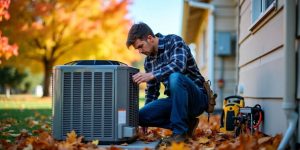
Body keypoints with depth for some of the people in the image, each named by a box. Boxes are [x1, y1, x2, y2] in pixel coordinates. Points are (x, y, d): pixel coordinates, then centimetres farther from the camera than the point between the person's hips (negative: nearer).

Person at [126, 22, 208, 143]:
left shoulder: (174, 41, -10)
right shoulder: (148, 61, 10)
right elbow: (152, 91, 18)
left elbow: (179, 65, -30)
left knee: (175, 77, -37)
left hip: (197, 98, -7)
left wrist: (151, 75, -38)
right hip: (176, 99, 7)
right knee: (141, 116, -12)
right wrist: (146, 122, 18)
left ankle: (180, 131, -26)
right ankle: (186, 123, 1)